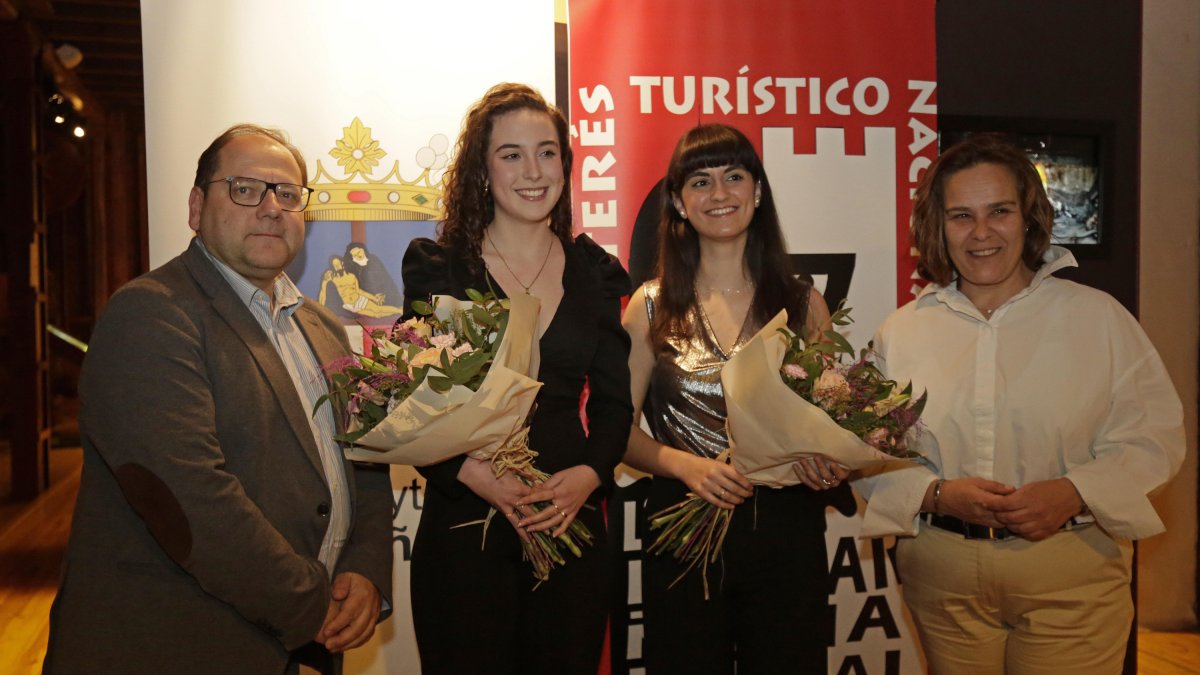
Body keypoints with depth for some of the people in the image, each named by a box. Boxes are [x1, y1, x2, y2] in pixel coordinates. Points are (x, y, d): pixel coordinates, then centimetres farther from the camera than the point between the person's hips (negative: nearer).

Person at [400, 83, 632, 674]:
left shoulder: (595, 272, 8)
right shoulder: (438, 267, -1)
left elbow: (613, 399, 8)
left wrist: (590, 473, -10)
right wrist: (473, 472, -20)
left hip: (571, 524, 3)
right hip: (463, 525, -2)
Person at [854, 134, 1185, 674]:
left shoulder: (1098, 316, 0)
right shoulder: (901, 331, 3)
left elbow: (1152, 437, -1)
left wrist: (1073, 494, -17)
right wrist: (939, 495, -15)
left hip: (1072, 575, -1)